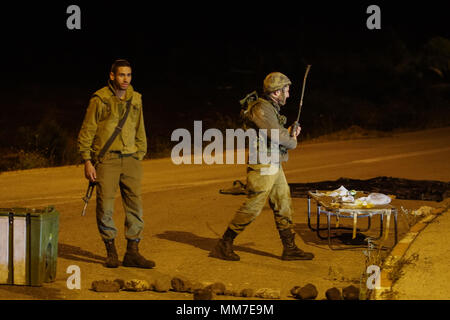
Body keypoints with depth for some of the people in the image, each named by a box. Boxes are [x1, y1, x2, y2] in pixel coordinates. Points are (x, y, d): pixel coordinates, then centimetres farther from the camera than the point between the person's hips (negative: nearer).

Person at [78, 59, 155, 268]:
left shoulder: (135, 100, 12)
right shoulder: (100, 100, -3)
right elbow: (86, 132, -3)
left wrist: (139, 157, 15)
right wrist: (87, 161, -9)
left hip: (130, 159, 4)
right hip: (106, 159, -4)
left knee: (135, 206, -1)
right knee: (105, 206, -5)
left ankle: (132, 252, 6)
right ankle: (111, 251, 9)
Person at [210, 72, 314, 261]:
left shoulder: (271, 108, 15)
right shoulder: (261, 109, -17)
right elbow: (278, 136, -23)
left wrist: (288, 133, 6)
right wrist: (293, 141, -4)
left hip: (275, 167, 10)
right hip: (263, 167, -10)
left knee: (283, 207, 11)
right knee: (252, 208, -6)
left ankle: (290, 249, 16)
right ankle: (223, 246, 3)